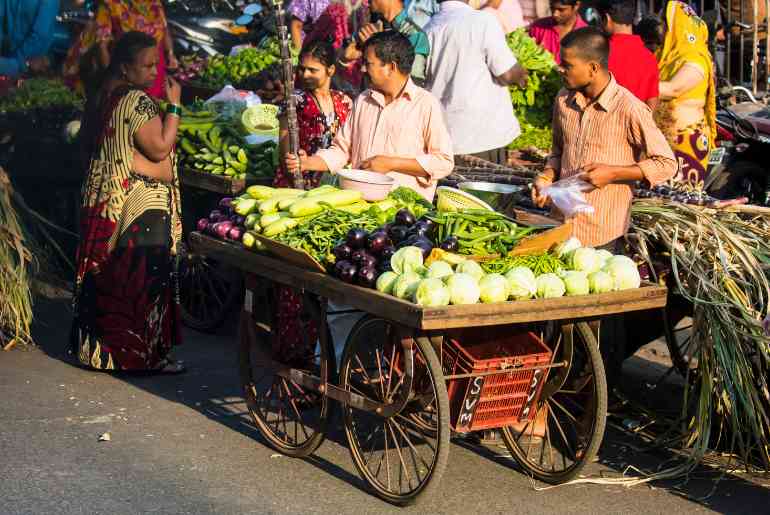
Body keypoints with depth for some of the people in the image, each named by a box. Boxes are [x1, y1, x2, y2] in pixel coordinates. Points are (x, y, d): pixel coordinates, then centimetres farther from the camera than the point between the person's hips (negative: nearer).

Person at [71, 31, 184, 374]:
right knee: (142, 280, -2)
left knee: (107, 275, 14)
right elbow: (159, 148, -18)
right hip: (140, 205, -9)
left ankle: (98, 348, 20)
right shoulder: (137, 101, -17)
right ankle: (144, 357, 3)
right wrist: (174, 106, -13)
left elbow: (86, 144, 20)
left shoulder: (99, 99, 12)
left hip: (101, 200, 9)